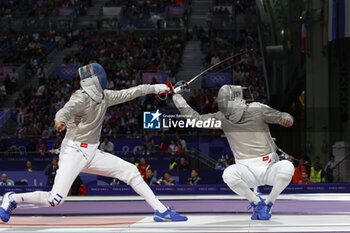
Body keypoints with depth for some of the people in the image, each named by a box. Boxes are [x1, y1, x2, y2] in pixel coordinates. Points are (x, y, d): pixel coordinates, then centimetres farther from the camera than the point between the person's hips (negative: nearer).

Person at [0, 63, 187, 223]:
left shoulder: (103, 96, 6)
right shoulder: (81, 98, -18)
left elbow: (127, 94, 19)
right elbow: (67, 109, -40)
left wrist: (154, 88, 23)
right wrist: (60, 120, -63)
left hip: (91, 153, 8)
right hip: (73, 151, -8)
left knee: (131, 171, 0)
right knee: (55, 201, -18)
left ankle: (161, 211, 5)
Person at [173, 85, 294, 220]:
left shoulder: (257, 110, -7)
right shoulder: (222, 118, 0)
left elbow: (282, 117, -5)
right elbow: (196, 119, 1)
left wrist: (286, 119, -29)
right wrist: (177, 96, 0)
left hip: (269, 168, -1)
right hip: (248, 171, 1)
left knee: (287, 167, -33)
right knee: (228, 174, -32)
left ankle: (268, 204, -9)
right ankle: (257, 203, -7)